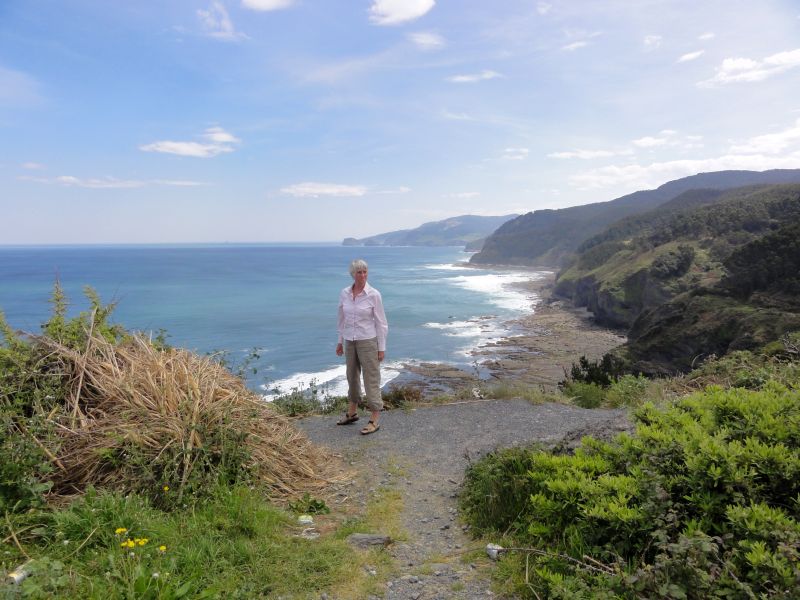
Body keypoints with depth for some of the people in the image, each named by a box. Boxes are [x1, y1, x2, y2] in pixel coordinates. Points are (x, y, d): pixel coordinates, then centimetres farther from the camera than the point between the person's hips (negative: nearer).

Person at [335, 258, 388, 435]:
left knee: (371, 379, -2)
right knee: (352, 377, 18)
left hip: (368, 341, -5)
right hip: (350, 341, 5)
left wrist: (382, 348, -9)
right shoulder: (344, 293, 1)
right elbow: (342, 319, 12)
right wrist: (340, 341, 14)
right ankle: (352, 413, 35)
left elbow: (381, 322, -8)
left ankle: (374, 420, 5)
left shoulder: (374, 294, -12)